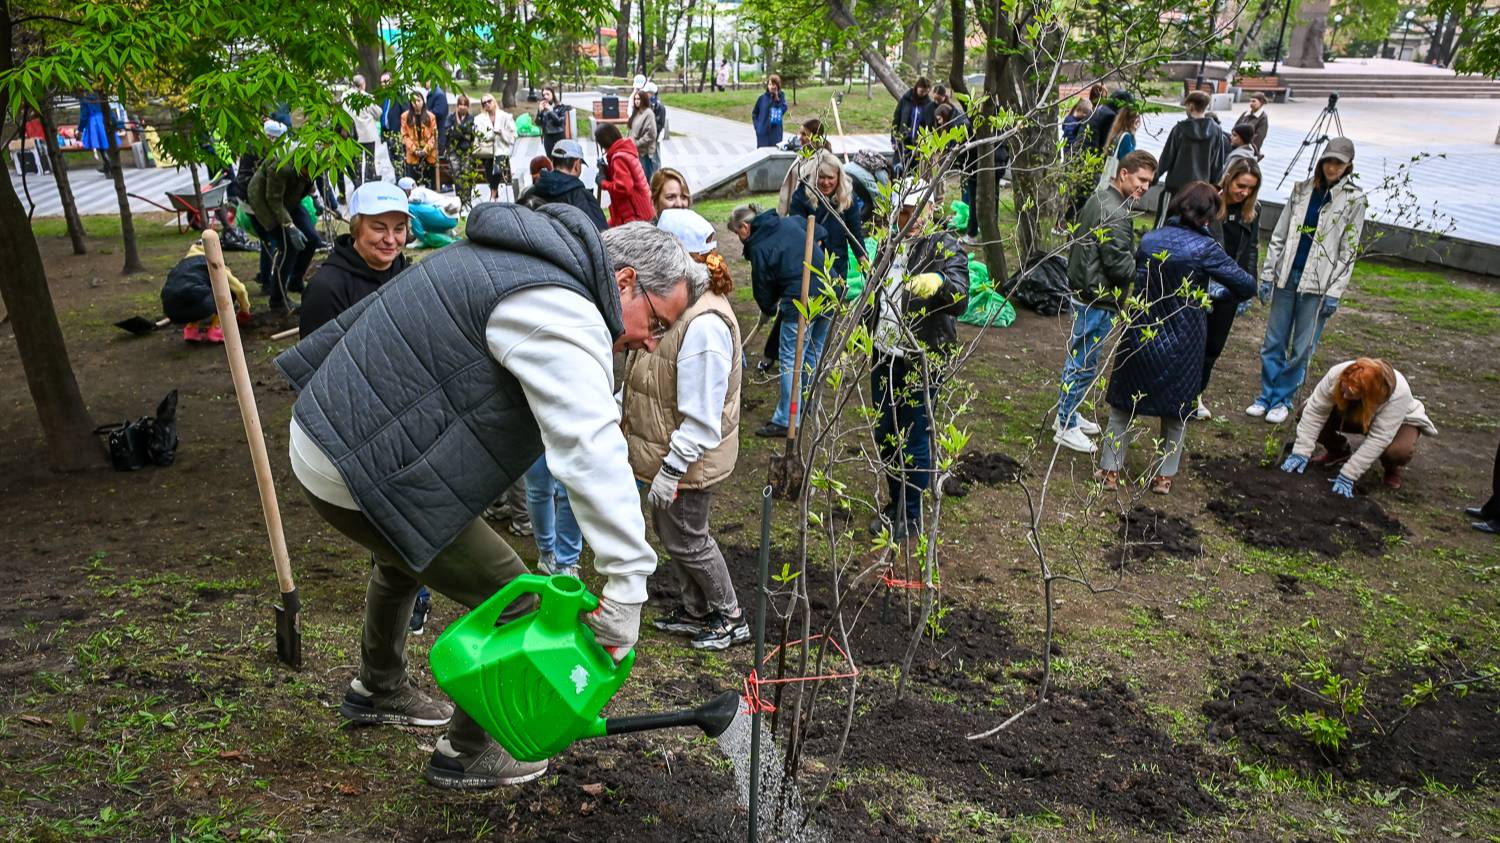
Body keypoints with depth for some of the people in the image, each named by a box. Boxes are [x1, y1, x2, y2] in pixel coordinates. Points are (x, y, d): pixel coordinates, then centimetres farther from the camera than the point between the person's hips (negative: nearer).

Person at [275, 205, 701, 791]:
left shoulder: (516, 257, 10)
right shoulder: (561, 311, -23)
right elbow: (594, 452, -34)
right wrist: (627, 586, -35)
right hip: (364, 474, -11)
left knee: (405, 557, 35)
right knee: (511, 601, 0)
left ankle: (377, 690, 58)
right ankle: (466, 753, 22)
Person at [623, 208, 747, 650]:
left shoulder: (704, 325, -29)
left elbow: (699, 417, -28)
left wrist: (671, 470, -25)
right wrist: (619, 408, 12)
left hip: (688, 460, -10)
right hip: (666, 451, 10)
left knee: (686, 539, 6)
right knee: (668, 531, 20)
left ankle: (729, 617, 27)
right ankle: (695, 609, 39)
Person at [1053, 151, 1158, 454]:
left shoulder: (1098, 198, 9)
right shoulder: (1115, 215, -23)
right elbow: (1120, 264, -23)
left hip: (1084, 290, 10)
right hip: (1098, 299, -10)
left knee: (1078, 358, 20)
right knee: (1084, 363, 0)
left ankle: (1067, 414, 33)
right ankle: (1066, 428, 11)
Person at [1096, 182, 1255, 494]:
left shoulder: (1149, 240, -4)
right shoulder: (1205, 248, -14)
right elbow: (1247, 286, -10)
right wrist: (1220, 293, 12)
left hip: (1139, 337, 2)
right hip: (1180, 346, -2)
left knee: (1123, 404, 16)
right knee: (1175, 410, 17)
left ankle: (1110, 470, 17)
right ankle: (1164, 476, 25)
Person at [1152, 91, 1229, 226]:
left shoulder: (1180, 128, -8)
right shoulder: (1216, 131, 1)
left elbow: (1167, 157, -4)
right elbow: (1218, 164, 4)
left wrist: (1155, 176, 9)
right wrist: (1214, 186, 14)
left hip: (1175, 185, -3)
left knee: (1162, 224, 3)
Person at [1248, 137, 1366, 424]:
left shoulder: (1353, 199, -2)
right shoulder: (1302, 190, 6)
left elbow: (1348, 251, -4)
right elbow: (1279, 236, 9)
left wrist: (1335, 293, -9)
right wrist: (1267, 275, 4)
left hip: (1318, 284, -3)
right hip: (1287, 276, 3)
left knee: (1302, 348, 3)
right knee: (1273, 341, 7)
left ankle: (1283, 400, 14)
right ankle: (1267, 395, 18)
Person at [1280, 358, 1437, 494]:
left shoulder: (1398, 393, -41)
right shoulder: (1337, 374, -34)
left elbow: (1378, 438, -40)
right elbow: (1315, 411, -29)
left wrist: (1347, 476, -41)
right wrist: (1301, 452, -34)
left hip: (1399, 421, -3)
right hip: (1353, 415, 4)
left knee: (1398, 450, -37)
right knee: (1306, 411, -20)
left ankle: (1393, 468, 2)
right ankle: (1339, 451, 8)